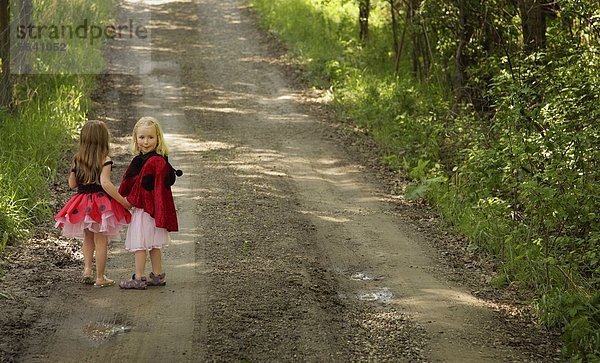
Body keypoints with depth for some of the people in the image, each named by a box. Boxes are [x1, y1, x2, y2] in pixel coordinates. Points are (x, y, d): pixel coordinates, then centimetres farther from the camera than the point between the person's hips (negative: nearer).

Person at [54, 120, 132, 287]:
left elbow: (72, 184, 7)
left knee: (88, 239, 22)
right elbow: (105, 183, -25)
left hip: (82, 202, 5)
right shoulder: (104, 160, -13)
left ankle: (87, 268, 9)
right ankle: (100, 277, 8)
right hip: (101, 203, -5)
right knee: (101, 240, 4)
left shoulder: (77, 159, 2)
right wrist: (123, 201, -22)